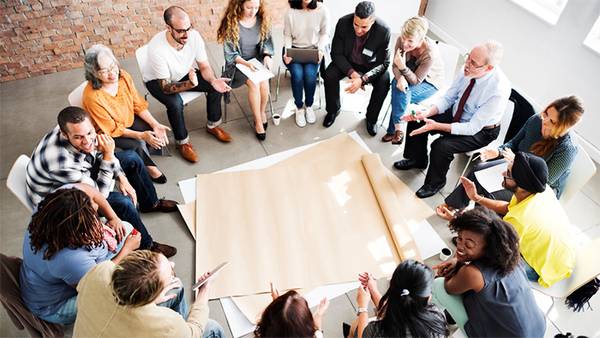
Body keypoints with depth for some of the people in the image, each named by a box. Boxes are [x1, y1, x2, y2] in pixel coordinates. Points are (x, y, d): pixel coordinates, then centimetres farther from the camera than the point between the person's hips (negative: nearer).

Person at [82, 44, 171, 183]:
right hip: (107, 131, -5)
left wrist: (156, 125, -19)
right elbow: (113, 129, -22)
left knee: (159, 134, -15)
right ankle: (148, 166, 7)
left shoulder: (123, 76, -20)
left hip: (129, 119, 5)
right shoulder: (92, 96, -33)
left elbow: (139, 105, -8)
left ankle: (142, 157, 13)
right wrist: (141, 135, -29)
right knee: (139, 144, -25)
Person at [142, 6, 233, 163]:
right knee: (175, 103, -33)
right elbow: (165, 87, -32)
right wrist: (189, 84, -50)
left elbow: (204, 66, -14)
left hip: (184, 74, 5)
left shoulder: (194, 35, -25)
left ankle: (212, 125, 9)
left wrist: (213, 80, -36)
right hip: (157, 80, -4)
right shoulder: (156, 48, -38)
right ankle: (182, 142, -7)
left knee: (215, 86, -13)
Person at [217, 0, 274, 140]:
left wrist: (267, 56, -17)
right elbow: (230, 54, -13)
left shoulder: (262, 20, -4)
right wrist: (246, 63, -28)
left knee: (264, 83, -25)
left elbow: (267, 41, 4)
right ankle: (258, 121, -13)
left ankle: (262, 112, 3)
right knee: (254, 84, -28)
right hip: (237, 63, -3)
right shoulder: (231, 23, -16)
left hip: (257, 60, 3)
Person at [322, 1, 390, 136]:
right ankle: (333, 110, 1)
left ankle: (371, 118, 0)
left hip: (371, 64, -1)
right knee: (330, 75, -25)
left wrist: (363, 79, -36)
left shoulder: (383, 30, -29)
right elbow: (336, 53, -17)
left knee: (384, 83, -26)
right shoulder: (343, 22, -26)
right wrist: (352, 72, -32)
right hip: (347, 61, 1)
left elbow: (383, 63, -21)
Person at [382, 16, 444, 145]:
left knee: (402, 94, -29)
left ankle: (393, 129, -9)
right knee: (397, 84, -29)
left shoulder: (430, 53, -33)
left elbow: (416, 81, -27)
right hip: (409, 75, 4)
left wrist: (403, 67, -44)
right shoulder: (401, 40, -21)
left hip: (430, 82, -4)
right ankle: (398, 128, -18)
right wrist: (400, 78, -34)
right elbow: (395, 66, -12)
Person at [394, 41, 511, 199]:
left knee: (441, 146, -27)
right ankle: (417, 159, 18)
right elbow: (447, 98, -5)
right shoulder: (468, 70, -17)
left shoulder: (499, 90, -33)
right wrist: (428, 113, -23)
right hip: (455, 114, 6)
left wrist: (437, 126, -34)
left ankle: (435, 183, 3)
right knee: (418, 120, -7)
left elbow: (472, 128, -28)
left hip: (480, 130, -6)